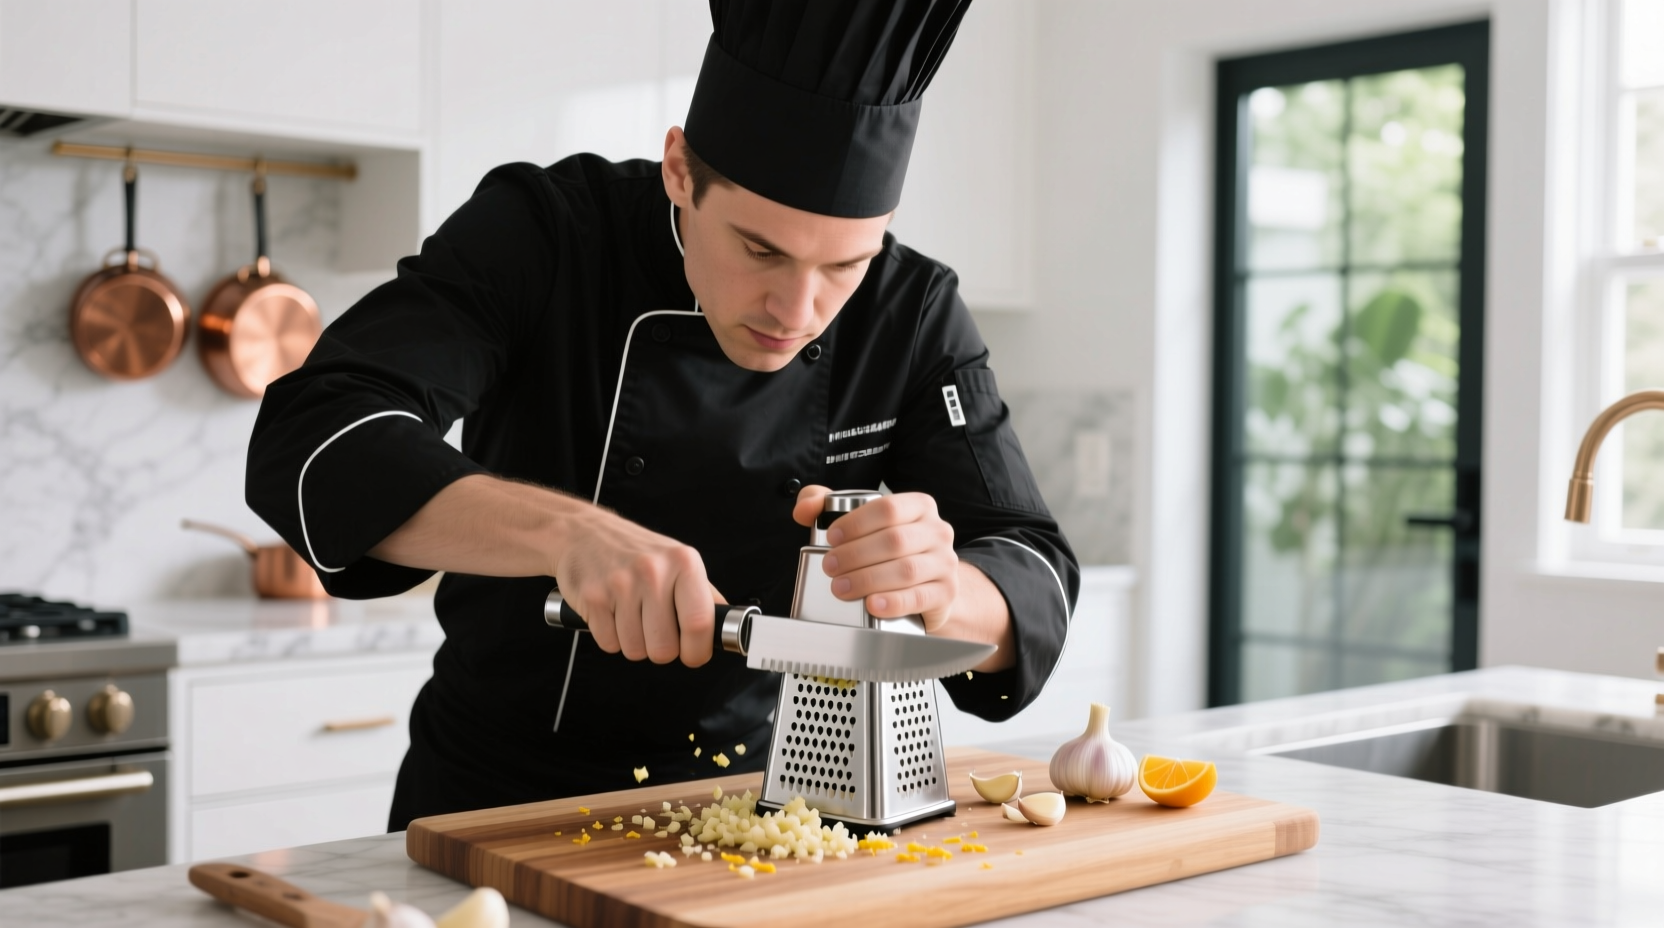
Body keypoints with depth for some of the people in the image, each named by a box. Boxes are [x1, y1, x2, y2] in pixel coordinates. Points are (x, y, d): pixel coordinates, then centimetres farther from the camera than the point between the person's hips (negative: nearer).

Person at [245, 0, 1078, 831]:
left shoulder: (915, 318, -9)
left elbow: (1034, 587, -11)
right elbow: (311, 445, -25)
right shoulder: (541, 236, -14)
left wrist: (941, 595, -34)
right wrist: (566, 531, -39)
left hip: (752, 798, 2)